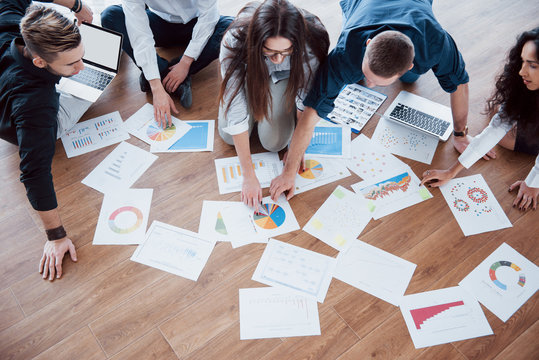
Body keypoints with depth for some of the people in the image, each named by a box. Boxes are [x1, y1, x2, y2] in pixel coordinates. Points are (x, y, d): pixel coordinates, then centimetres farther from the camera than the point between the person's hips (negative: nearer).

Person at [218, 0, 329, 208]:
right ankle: (256, 95, 18)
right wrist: (249, 176, -36)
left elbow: (307, 100, -22)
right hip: (250, 69, 1)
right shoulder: (234, 42, -39)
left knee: (274, 142, -13)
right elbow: (236, 113, -36)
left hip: (286, 76, 0)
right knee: (228, 136, -10)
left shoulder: (311, 43, -38)